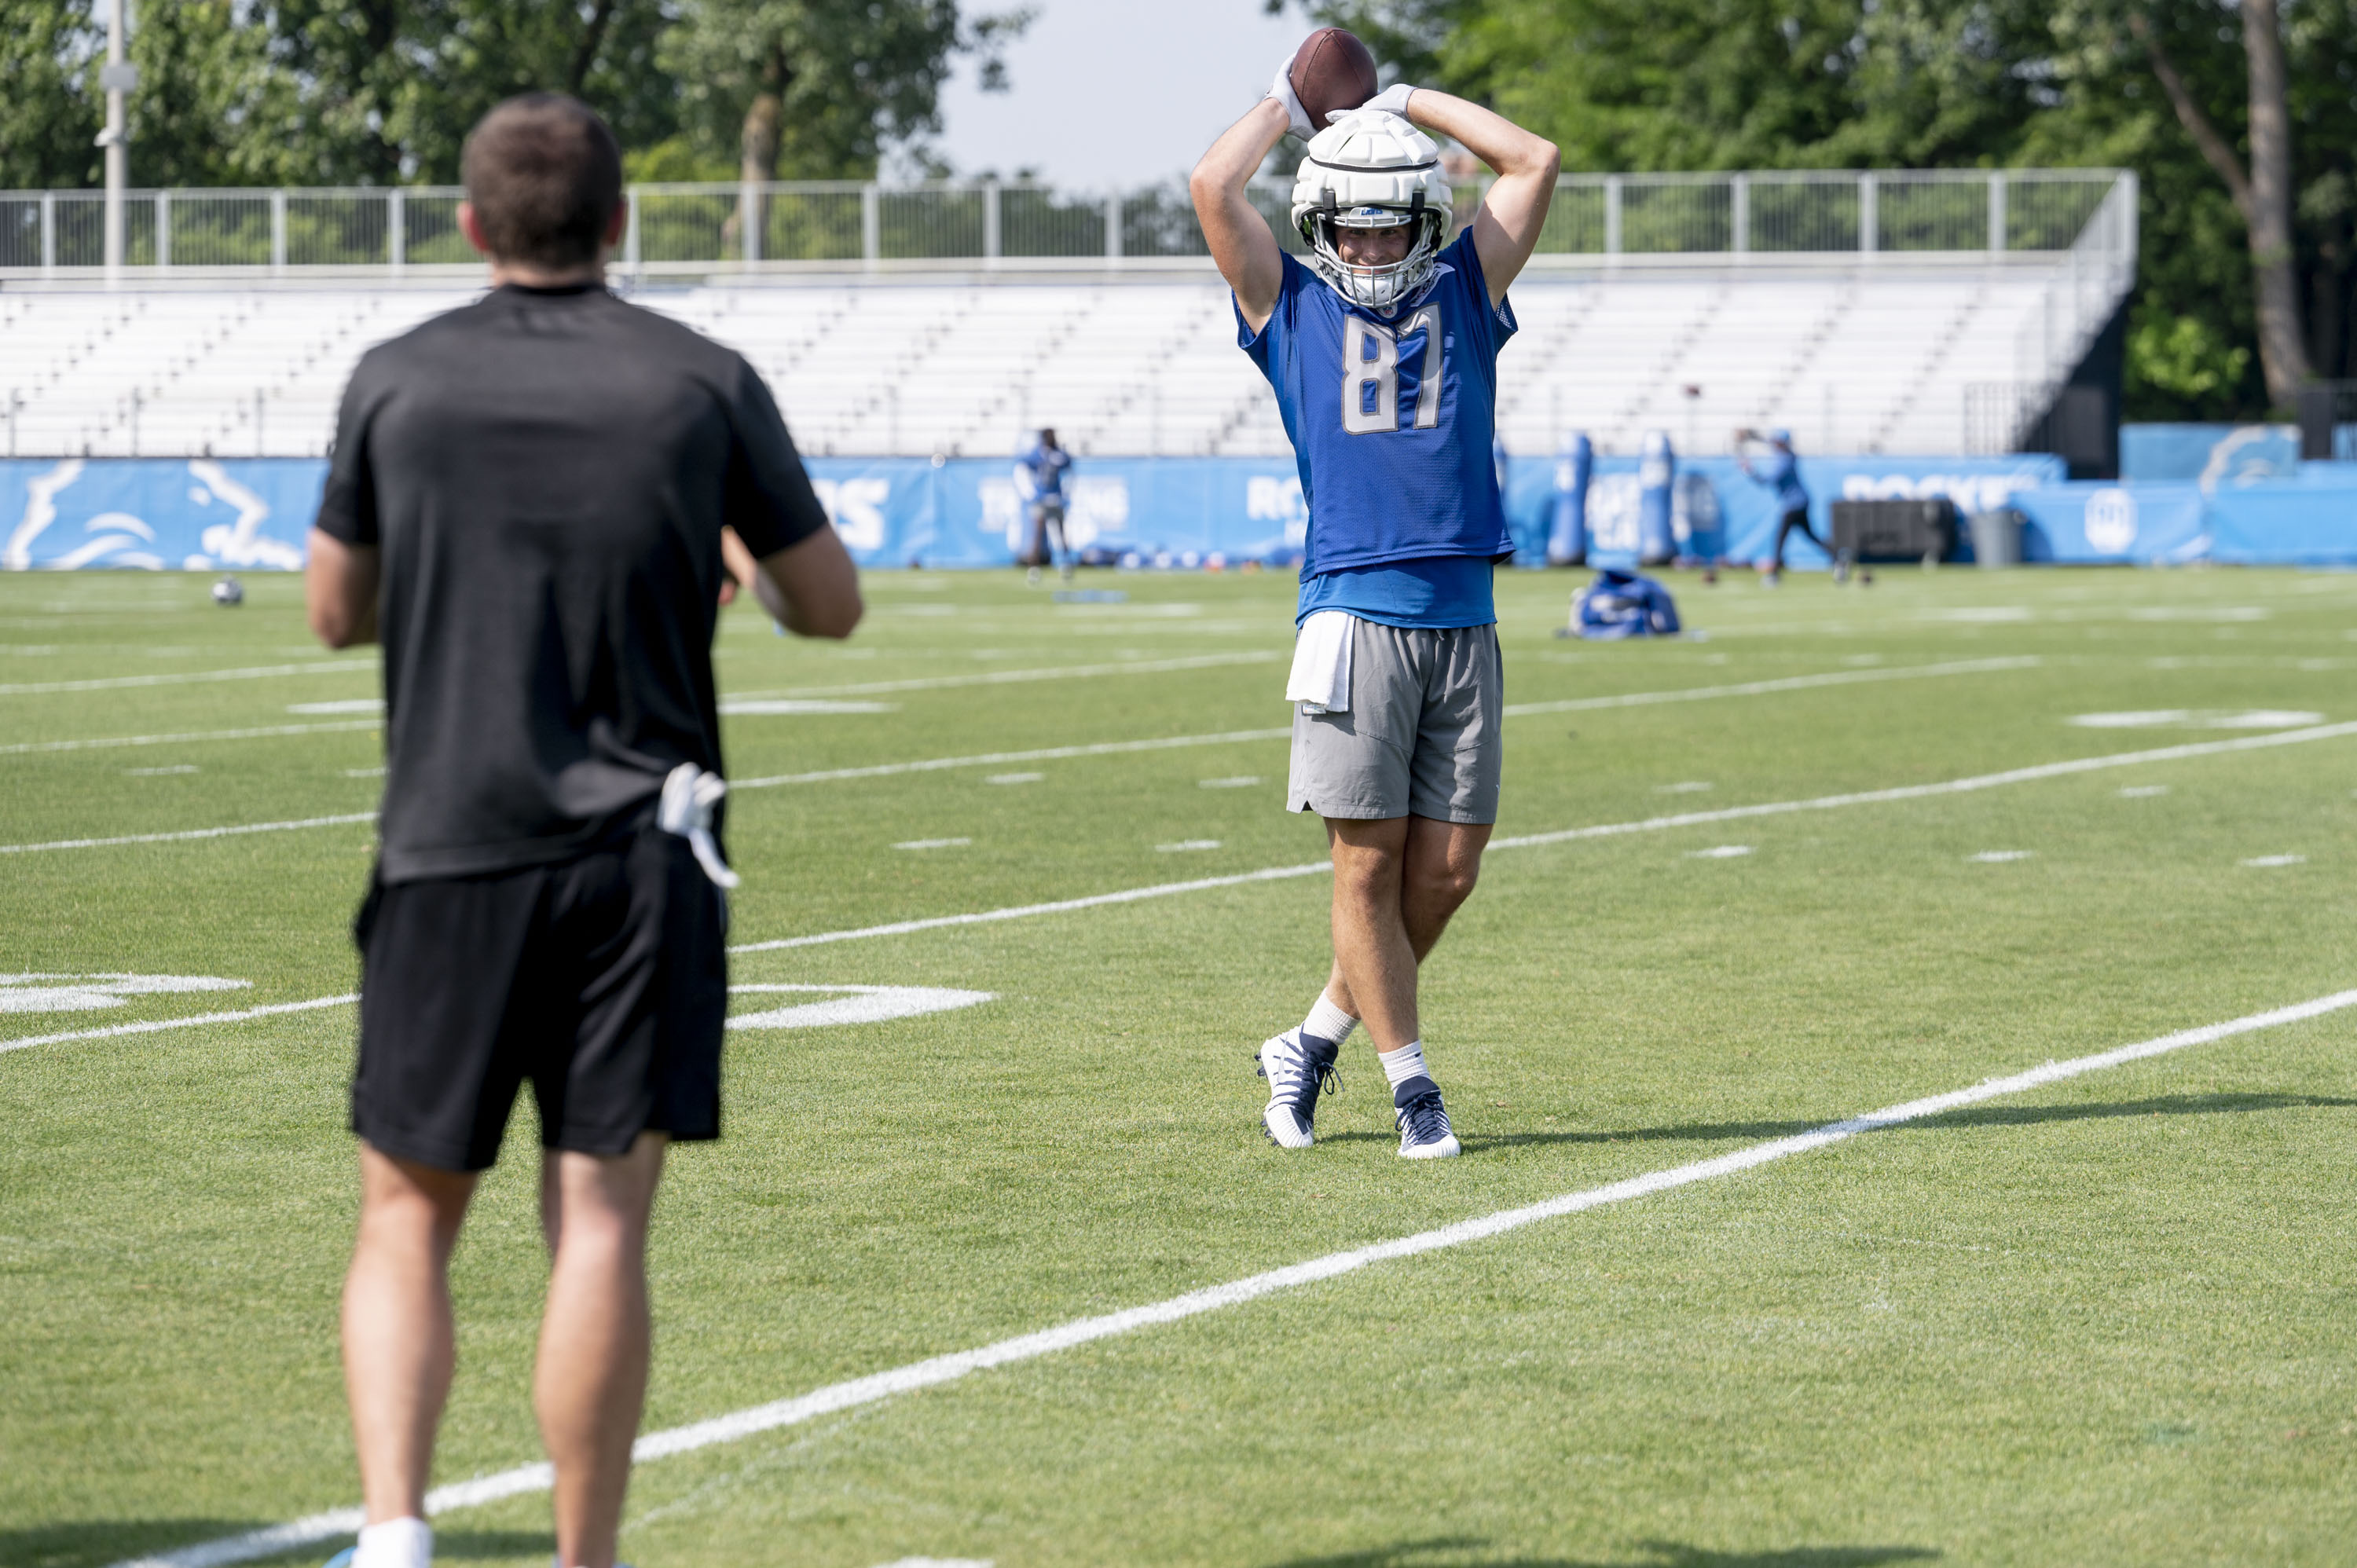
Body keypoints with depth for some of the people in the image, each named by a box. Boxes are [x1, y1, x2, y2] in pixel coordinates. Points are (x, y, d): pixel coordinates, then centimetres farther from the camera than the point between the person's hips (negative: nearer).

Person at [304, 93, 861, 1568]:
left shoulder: (398, 383, 1)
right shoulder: (704, 384, -1)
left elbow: (338, 612, 12)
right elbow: (830, 605, 7)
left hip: (451, 849, 0)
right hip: (642, 852, 0)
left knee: (408, 1217, 9)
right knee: (600, 1223, 0)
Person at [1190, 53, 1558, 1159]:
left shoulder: (1463, 293, 15)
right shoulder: (1292, 308, 9)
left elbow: (1535, 161, 11)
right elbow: (1212, 187, -2)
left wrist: (1409, 103, 17)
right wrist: (1287, 106, 12)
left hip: (1462, 621, 3)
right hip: (1355, 613, -3)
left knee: (1445, 871, 1)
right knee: (1369, 864, -4)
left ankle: (1314, 1044, 18)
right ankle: (1410, 1085, 4)